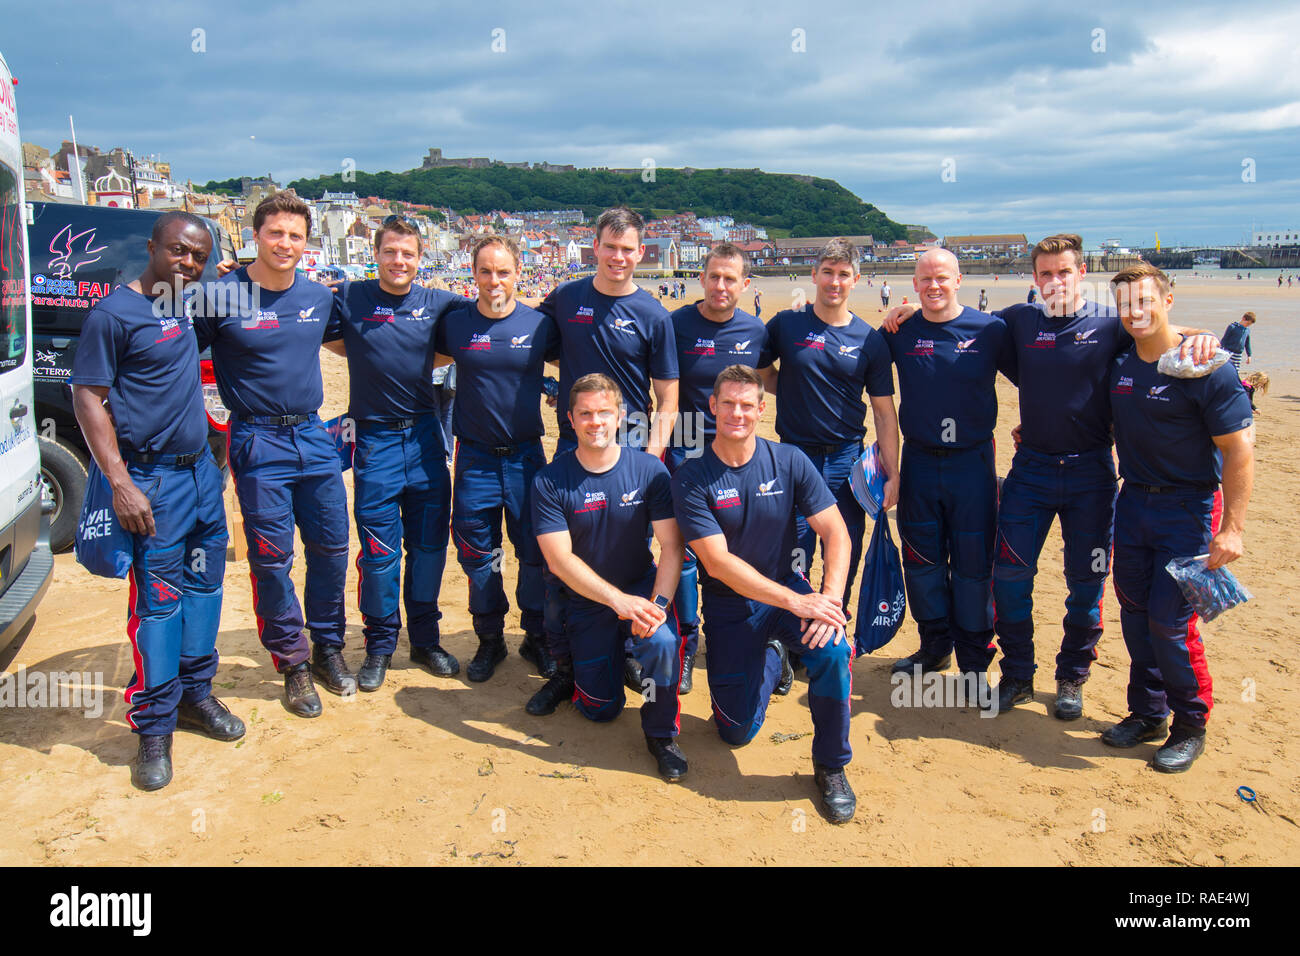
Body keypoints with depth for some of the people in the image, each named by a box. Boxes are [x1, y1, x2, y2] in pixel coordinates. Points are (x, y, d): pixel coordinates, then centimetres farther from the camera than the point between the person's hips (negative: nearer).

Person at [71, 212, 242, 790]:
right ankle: (153, 727, 9)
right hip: (153, 481, -7)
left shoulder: (187, 304, 9)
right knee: (157, 599, -3)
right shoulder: (115, 313, -11)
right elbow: (87, 398, -12)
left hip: (201, 469, 7)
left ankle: (195, 694, 28)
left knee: (204, 585, 13)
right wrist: (120, 482, -19)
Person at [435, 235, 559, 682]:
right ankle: (489, 639, 25)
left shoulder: (539, 325, -3)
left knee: (537, 551, 4)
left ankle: (537, 637, 23)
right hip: (475, 456, 1)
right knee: (477, 553, 8)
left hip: (526, 455, -1)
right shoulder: (454, 323, -1)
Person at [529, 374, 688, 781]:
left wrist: (658, 603, -31)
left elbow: (672, 546, -14)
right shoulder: (549, 481, -14)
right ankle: (571, 667, 36)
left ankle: (661, 733, -7)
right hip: (585, 599, 0)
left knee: (662, 641, -33)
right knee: (601, 710, 0)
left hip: (642, 585, 0)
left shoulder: (649, 471, -11)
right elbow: (560, 560, -20)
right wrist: (620, 601, -31)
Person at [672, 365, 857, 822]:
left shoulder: (789, 461, -7)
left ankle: (831, 767, -8)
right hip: (730, 606, 0)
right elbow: (718, 562, -20)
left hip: (790, 587, 1)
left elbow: (836, 532, -9)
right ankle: (772, 658, 34)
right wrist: (797, 602, -27)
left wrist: (830, 598, -26)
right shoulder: (691, 478, -14)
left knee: (832, 650, -32)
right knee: (737, 732, 2)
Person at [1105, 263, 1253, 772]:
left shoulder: (1206, 368, -15)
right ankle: (1147, 711, 27)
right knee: (1135, 610, 10)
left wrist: (1231, 529, -18)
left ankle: (1191, 725, 15)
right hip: (1132, 500, 6)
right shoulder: (1118, 364, 4)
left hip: (1188, 507, -6)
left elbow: (1239, 452, -15)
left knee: (1169, 619, -6)